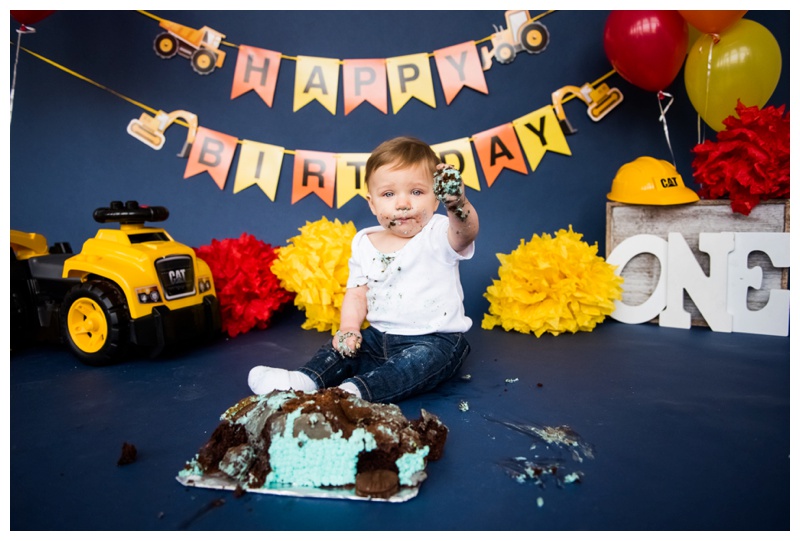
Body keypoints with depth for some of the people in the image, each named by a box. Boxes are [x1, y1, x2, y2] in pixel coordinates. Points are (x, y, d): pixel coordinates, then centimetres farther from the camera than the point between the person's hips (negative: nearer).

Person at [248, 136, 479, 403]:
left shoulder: (438, 234, -13)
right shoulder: (365, 244, 4)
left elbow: (466, 233, -36)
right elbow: (357, 293, 8)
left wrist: (457, 204, -58)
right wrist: (349, 328, -11)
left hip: (435, 340, -5)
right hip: (379, 338, 6)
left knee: (428, 357, -32)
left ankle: (356, 391, -44)